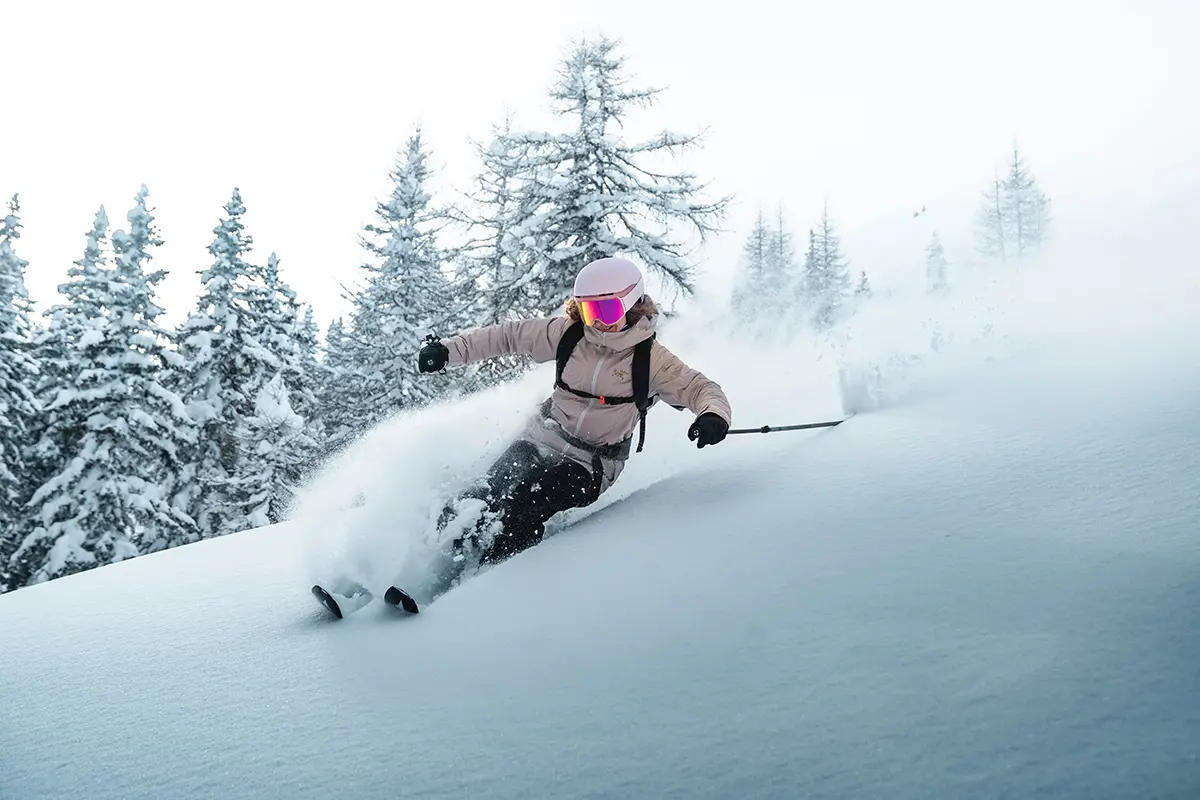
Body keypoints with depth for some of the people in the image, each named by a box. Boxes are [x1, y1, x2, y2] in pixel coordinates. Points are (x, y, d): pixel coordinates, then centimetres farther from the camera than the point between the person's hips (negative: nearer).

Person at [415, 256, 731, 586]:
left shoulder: (651, 359, -12)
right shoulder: (569, 334, -4)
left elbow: (701, 388, -14)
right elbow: (509, 335, 5)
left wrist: (714, 415, -38)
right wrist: (449, 349, 0)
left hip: (593, 462, -4)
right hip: (543, 438, 4)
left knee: (519, 509, -26)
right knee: (483, 502, -11)